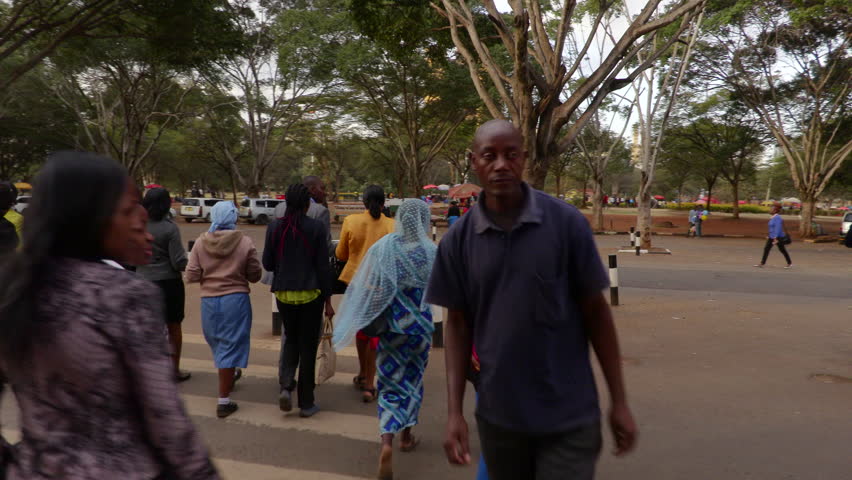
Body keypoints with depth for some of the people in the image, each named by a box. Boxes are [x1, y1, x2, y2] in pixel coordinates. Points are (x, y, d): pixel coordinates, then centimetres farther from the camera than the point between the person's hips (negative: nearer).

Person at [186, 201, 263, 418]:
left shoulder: (201, 242, -5)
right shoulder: (245, 242, -10)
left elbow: (191, 276, -4)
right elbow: (255, 275, -4)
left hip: (209, 300, 3)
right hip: (236, 299, -3)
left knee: (217, 343, 25)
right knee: (230, 346, 4)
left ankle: (230, 373, 49)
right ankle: (224, 401, 7)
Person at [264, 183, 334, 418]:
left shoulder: (274, 227, -1)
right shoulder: (316, 228, -9)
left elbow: (267, 263, 2)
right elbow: (323, 266, -7)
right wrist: (328, 301, -1)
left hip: (283, 292, 3)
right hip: (310, 293, -2)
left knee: (290, 339, 23)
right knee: (308, 346, 8)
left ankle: (286, 385, 4)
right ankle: (306, 403, 15)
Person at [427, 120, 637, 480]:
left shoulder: (567, 223, -9)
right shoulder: (458, 240, -4)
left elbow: (595, 312, -3)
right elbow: (457, 323, 1)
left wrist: (619, 401, -2)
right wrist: (455, 411, -4)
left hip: (568, 416, -2)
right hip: (497, 416, 2)